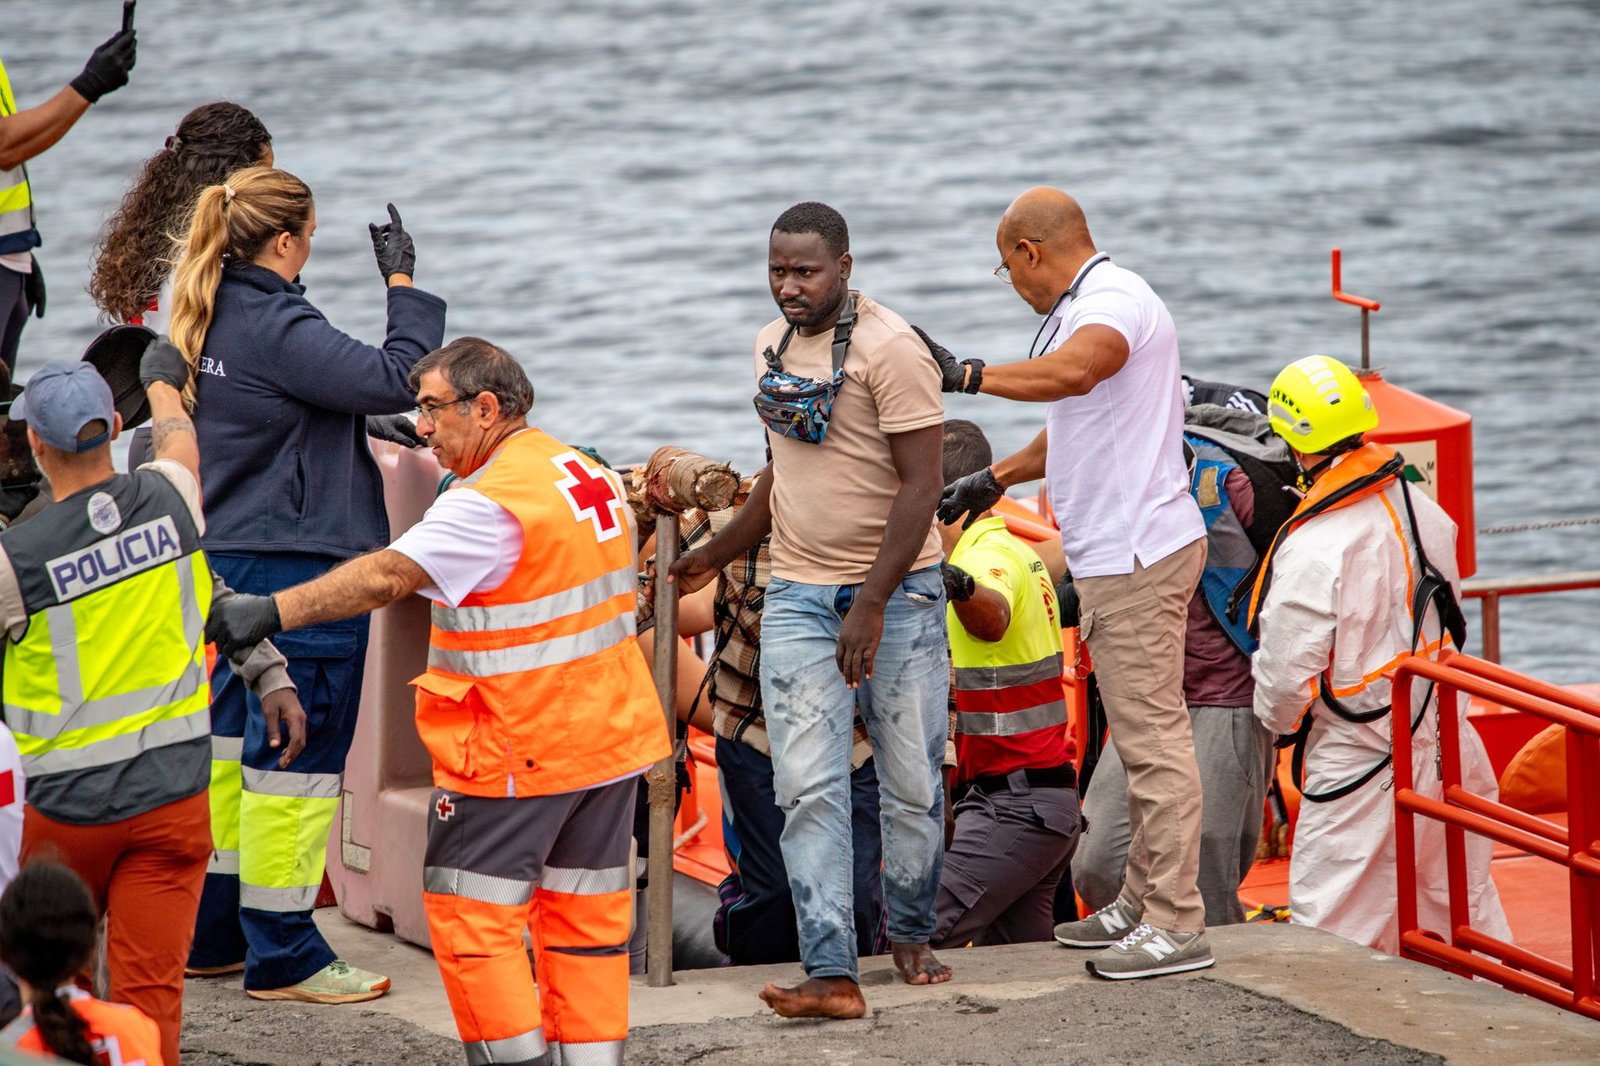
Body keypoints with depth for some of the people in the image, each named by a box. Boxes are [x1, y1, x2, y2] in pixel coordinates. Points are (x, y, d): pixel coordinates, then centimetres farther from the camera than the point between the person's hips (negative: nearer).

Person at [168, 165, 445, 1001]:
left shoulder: (210, 320, 8)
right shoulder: (277, 329, -20)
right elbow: (398, 378, -24)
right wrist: (403, 282, -13)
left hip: (234, 558, 10)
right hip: (302, 563, -10)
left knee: (233, 739, 17)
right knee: (297, 753, -2)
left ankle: (212, 933, 24)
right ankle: (282, 955, 3)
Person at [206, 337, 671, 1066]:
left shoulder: (490, 502, -19)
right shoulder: (589, 474, 9)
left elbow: (385, 577, -27)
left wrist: (272, 612, -30)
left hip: (516, 751, -9)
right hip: (608, 733, 9)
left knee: (470, 910, -1)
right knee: (587, 913, 12)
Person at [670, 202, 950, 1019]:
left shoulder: (890, 350, -13)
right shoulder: (773, 347, 10)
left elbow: (921, 485, -16)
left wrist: (872, 605, -21)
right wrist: (715, 556, 28)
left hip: (897, 589, -5)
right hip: (798, 595, 5)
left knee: (912, 782, 5)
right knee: (808, 788, -6)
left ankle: (909, 934, 27)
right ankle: (831, 974, -10)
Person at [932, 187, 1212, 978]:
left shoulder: (1112, 302, -16)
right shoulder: (1089, 306, 19)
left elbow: (1072, 374, -39)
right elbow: (1074, 427, 33)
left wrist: (963, 375, -32)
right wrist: (994, 480, 39)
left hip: (1137, 555, -11)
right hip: (1116, 555, 11)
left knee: (1153, 736, -10)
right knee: (1140, 736, 15)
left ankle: (1175, 925, -10)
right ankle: (1142, 903, 22)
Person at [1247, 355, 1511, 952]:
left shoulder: (1310, 550, -22)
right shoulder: (1422, 507, 1)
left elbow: (1287, 673, -16)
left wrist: (1276, 719, 5)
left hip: (1360, 754, -7)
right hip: (1446, 740, 7)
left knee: (1331, 925, 2)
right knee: (1463, 899, 20)